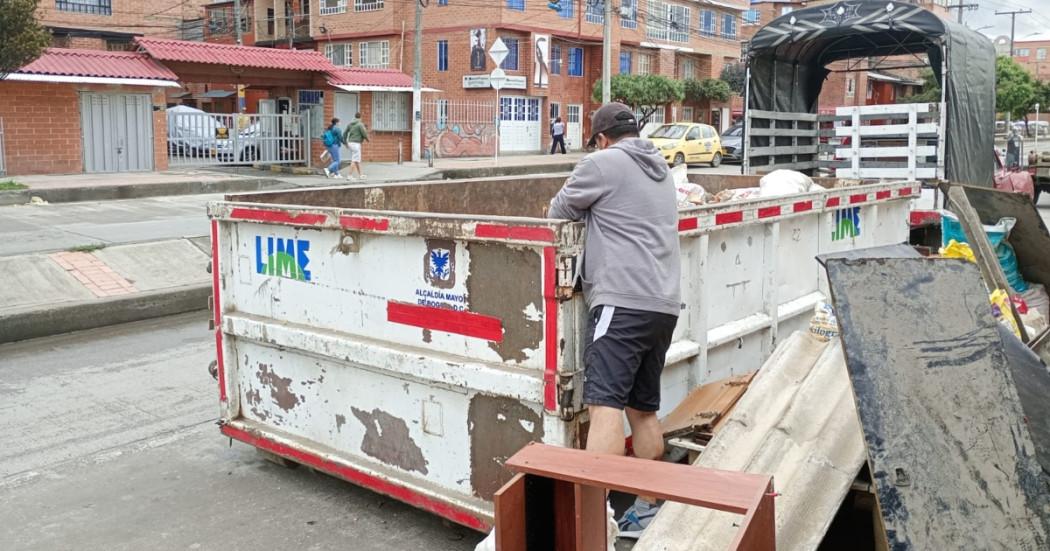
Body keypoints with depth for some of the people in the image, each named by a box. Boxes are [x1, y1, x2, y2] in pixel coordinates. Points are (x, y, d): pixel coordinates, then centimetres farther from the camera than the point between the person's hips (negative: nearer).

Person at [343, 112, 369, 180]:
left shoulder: (350, 124, 11)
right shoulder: (360, 124, -11)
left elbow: (345, 134, 13)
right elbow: (364, 134, -13)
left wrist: (345, 143, 25)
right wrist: (367, 139, 9)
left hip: (350, 143, 8)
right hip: (356, 144, -8)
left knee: (357, 159, 17)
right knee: (354, 160, -7)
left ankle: (360, 174, 22)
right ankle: (349, 176, -13)